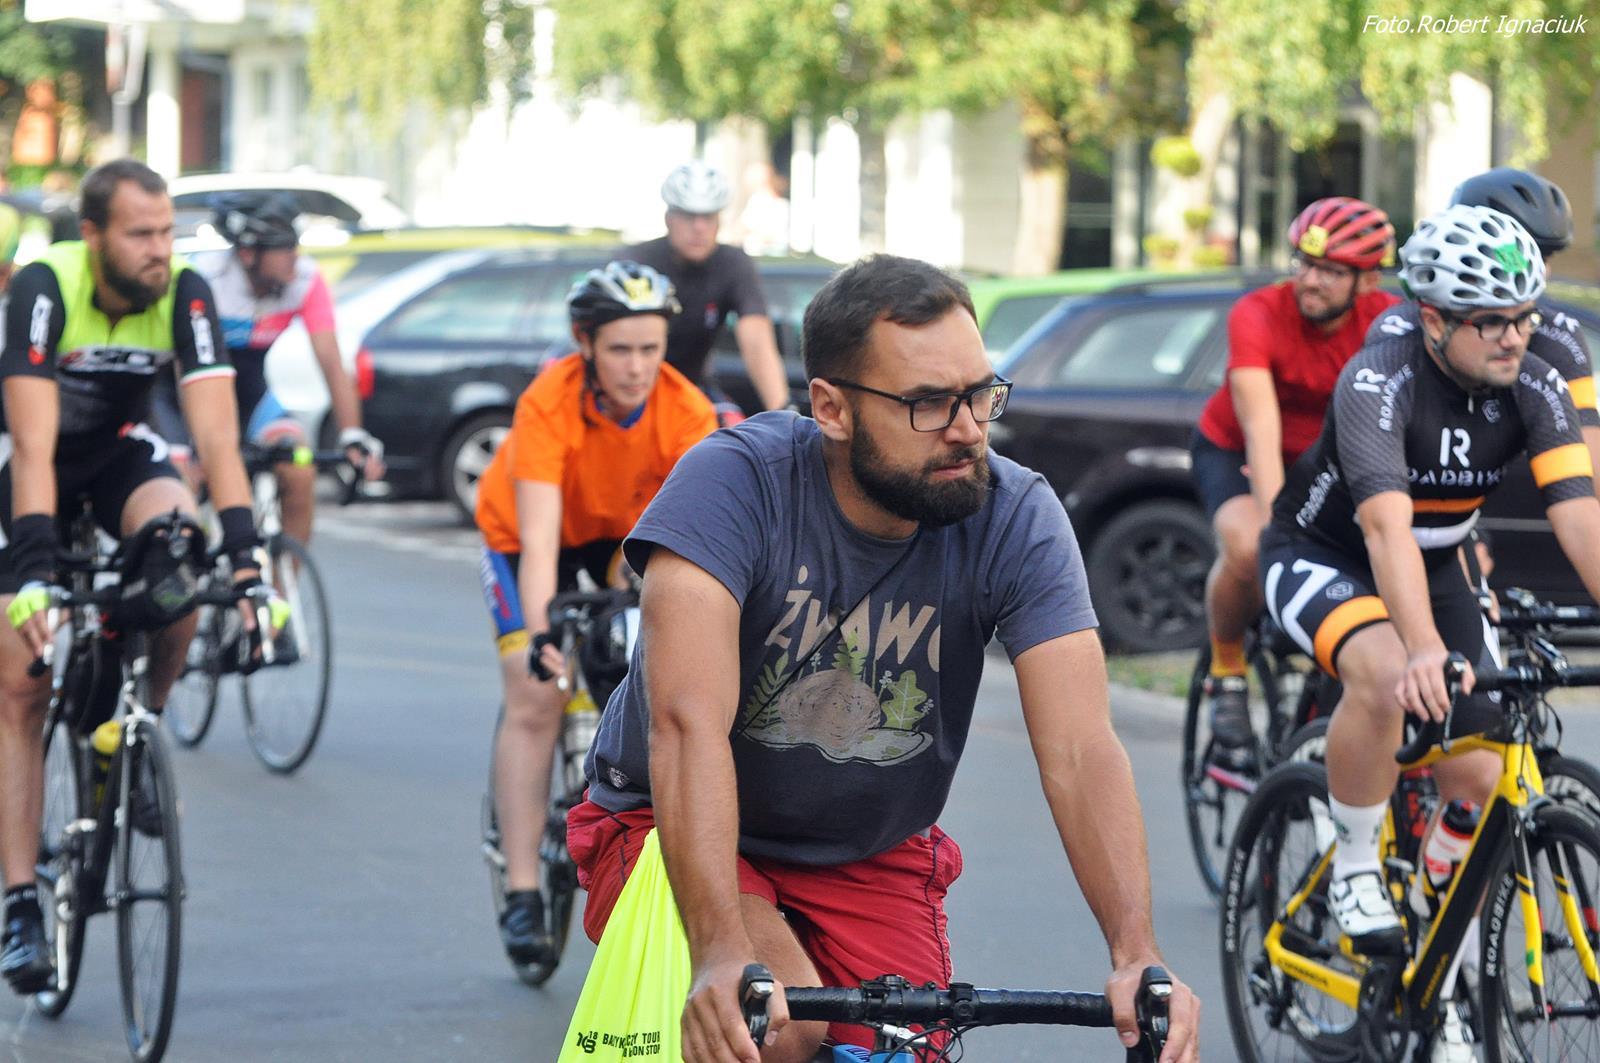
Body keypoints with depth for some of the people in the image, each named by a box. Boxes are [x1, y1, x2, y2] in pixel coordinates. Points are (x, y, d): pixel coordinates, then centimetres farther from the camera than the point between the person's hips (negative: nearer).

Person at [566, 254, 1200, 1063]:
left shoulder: (1017, 519, -19)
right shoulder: (736, 480, -26)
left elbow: (1080, 751, -27)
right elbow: (688, 723, -37)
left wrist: (1137, 955, -43)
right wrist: (723, 954, -50)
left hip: (872, 858, 3)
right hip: (684, 836, -3)